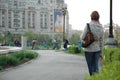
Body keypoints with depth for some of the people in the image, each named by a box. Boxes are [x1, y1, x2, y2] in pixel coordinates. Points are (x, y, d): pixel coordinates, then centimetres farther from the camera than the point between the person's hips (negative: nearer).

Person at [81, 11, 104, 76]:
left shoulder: (88, 25, -13)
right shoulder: (101, 28, 1)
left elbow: (82, 37, -13)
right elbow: (101, 41, 6)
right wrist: (101, 53, 13)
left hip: (89, 49, -4)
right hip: (97, 49, 4)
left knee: (90, 67, 9)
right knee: (96, 66, 5)